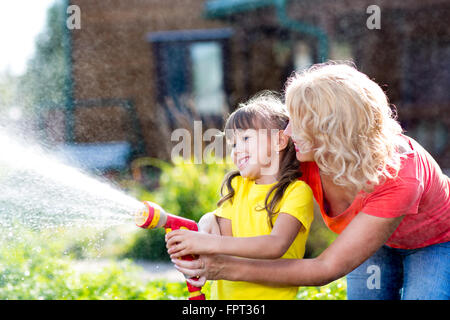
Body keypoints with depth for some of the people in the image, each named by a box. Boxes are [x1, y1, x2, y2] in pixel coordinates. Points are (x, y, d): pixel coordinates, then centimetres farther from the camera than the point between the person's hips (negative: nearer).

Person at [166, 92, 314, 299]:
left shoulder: (296, 191, -4)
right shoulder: (235, 186, 13)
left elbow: (276, 245, -18)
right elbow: (223, 237, 4)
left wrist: (210, 243, -25)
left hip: (271, 294, -4)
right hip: (224, 294, 4)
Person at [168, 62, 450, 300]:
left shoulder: (398, 176, -42)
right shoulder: (309, 158, -26)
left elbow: (327, 269, -39)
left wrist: (226, 268, -42)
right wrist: (216, 220, -32)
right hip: (372, 239, 5)